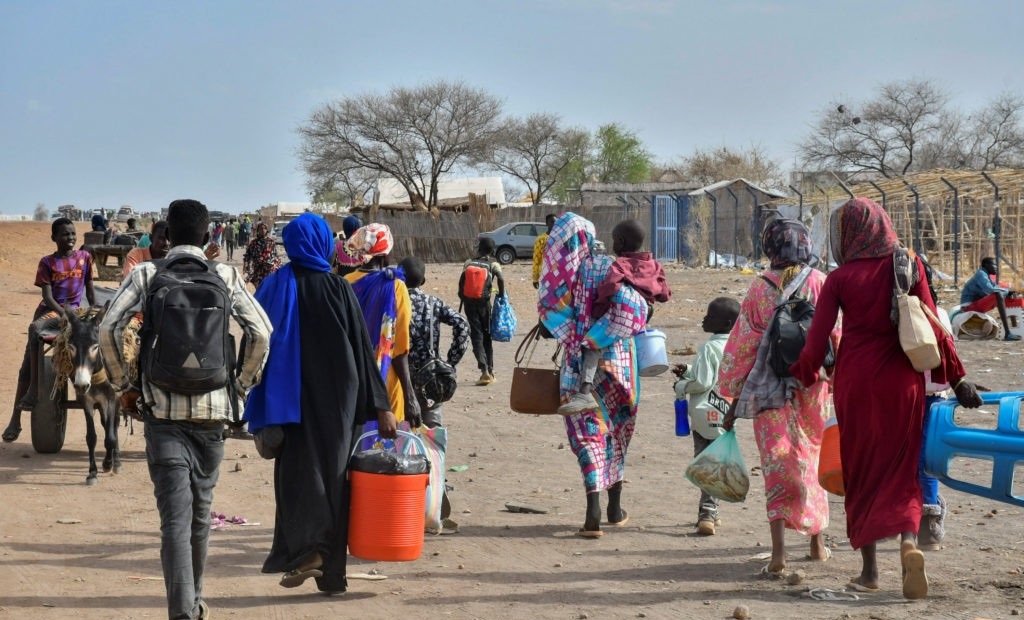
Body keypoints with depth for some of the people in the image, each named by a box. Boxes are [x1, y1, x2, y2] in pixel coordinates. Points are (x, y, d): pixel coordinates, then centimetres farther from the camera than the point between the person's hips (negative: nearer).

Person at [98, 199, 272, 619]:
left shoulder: (146, 274, 1)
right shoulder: (226, 276, 3)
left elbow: (109, 328, -9)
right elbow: (261, 332, -7)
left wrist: (123, 385, 3)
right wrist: (242, 383, 7)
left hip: (162, 409, -2)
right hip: (212, 409, 2)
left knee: (175, 516, -6)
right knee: (200, 511, 17)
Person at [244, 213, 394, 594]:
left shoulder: (275, 287, -3)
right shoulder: (338, 289, -5)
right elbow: (362, 348, -4)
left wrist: (260, 410, 7)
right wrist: (380, 406, 0)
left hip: (292, 399, 0)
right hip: (338, 398, 0)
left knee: (298, 469, 6)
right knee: (333, 471, 8)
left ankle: (302, 548, -17)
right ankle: (332, 572, 11)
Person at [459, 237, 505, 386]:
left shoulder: (469, 263, 6)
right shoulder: (493, 263, 0)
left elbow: (462, 281, 0)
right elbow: (501, 279, -16)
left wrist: (462, 298, 13)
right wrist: (501, 295, -2)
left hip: (469, 302, 1)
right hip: (484, 302, -1)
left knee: (476, 336, -2)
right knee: (487, 336, 14)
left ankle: (484, 370, -19)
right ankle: (490, 371, 18)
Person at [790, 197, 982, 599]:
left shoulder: (839, 279, -3)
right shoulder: (907, 265, 0)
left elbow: (818, 337, -3)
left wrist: (806, 374, 15)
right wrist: (955, 377, 0)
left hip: (855, 381, -1)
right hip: (902, 381, 1)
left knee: (861, 472, 10)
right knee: (902, 470, 8)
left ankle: (869, 569, 11)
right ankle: (909, 541, -19)